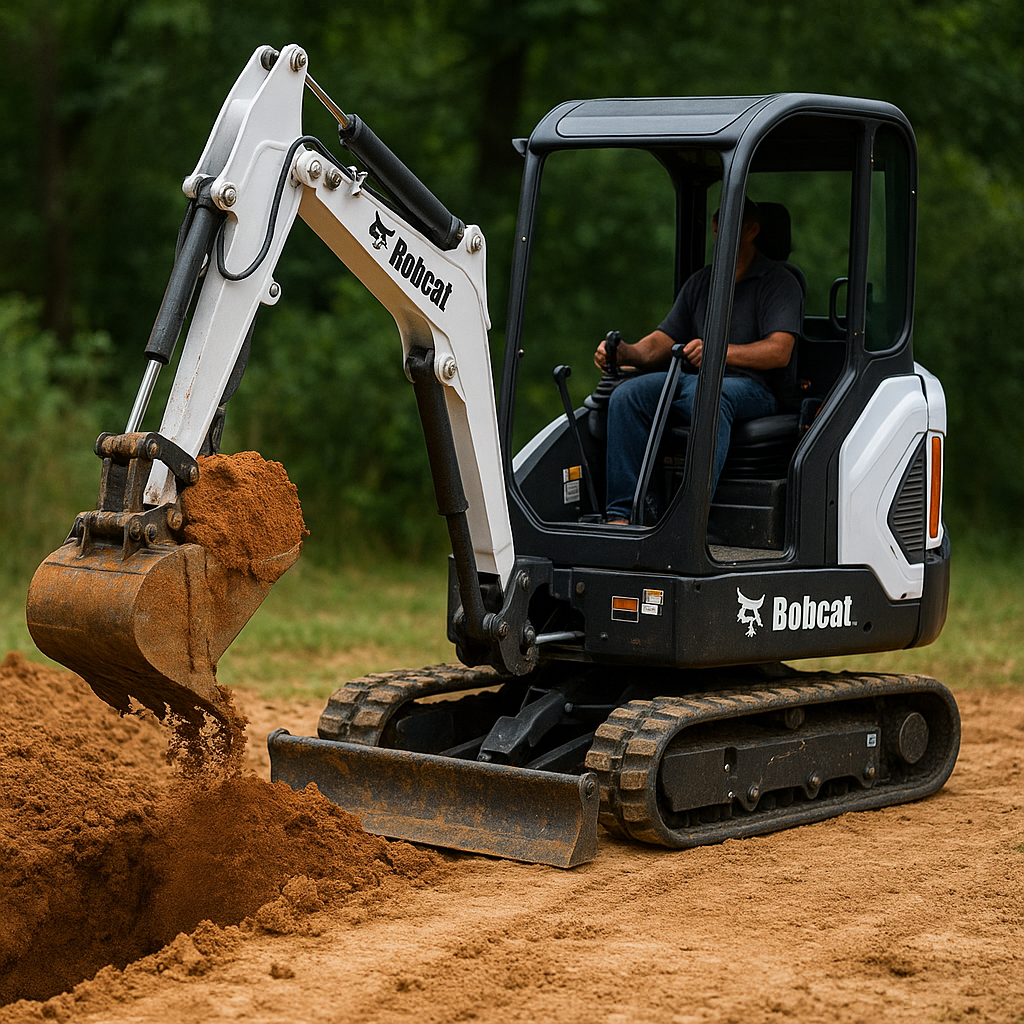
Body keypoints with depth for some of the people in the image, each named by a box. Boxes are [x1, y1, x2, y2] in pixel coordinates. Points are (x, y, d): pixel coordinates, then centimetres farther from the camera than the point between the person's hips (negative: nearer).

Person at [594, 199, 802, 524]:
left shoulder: (779, 282, 3)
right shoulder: (700, 283, 21)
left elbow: (779, 352, -12)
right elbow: (662, 341, 15)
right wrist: (627, 353, -8)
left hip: (750, 385, -6)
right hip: (689, 379, 6)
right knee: (627, 394, -22)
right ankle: (619, 515, -26)